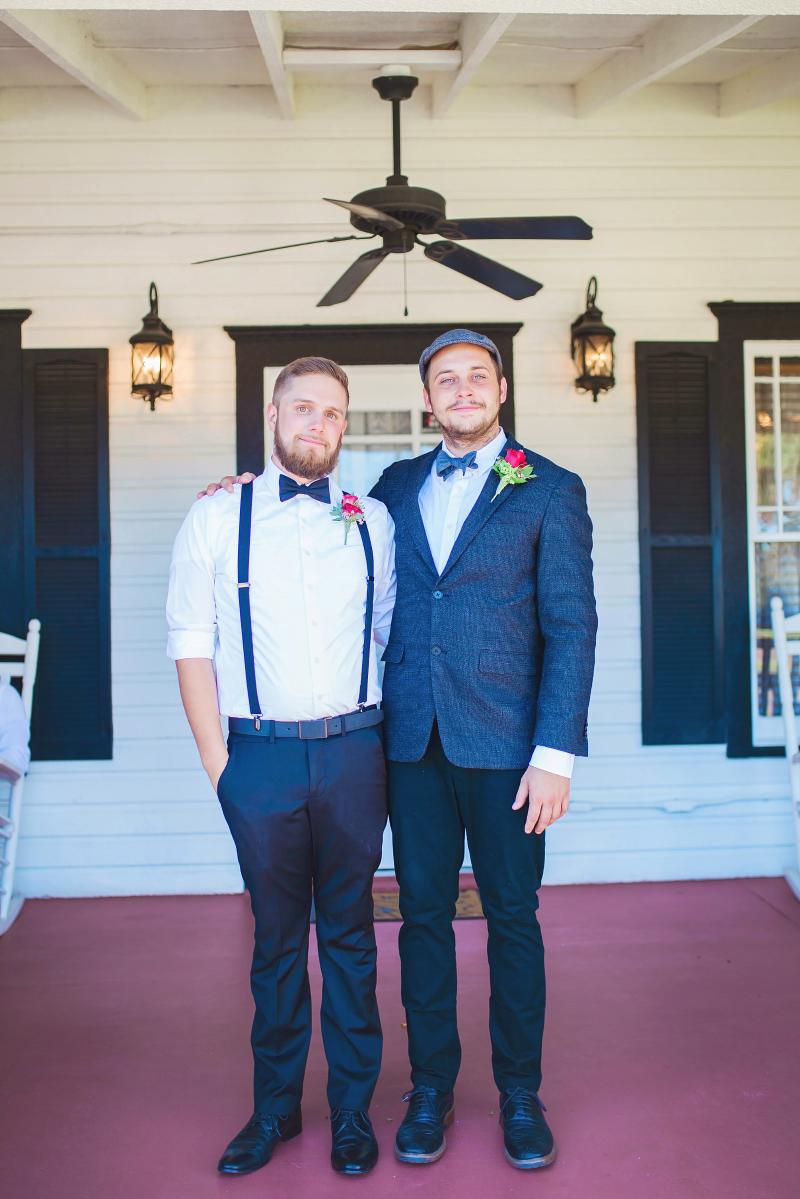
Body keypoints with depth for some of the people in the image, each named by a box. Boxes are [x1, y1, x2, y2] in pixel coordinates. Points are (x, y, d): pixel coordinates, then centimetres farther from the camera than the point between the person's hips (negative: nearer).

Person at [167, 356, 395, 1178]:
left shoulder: (371, 520, 7)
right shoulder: (215, 520, 2)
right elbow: (191, 645, 1)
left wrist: (393, 736, 6)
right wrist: (218, 763, -4)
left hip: (352, 750, 1)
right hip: (261, 755, -1)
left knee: (349, 933, 10)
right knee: (277, 936, 10)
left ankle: (352, 1110, 25)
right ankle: (275, 1109, 27)